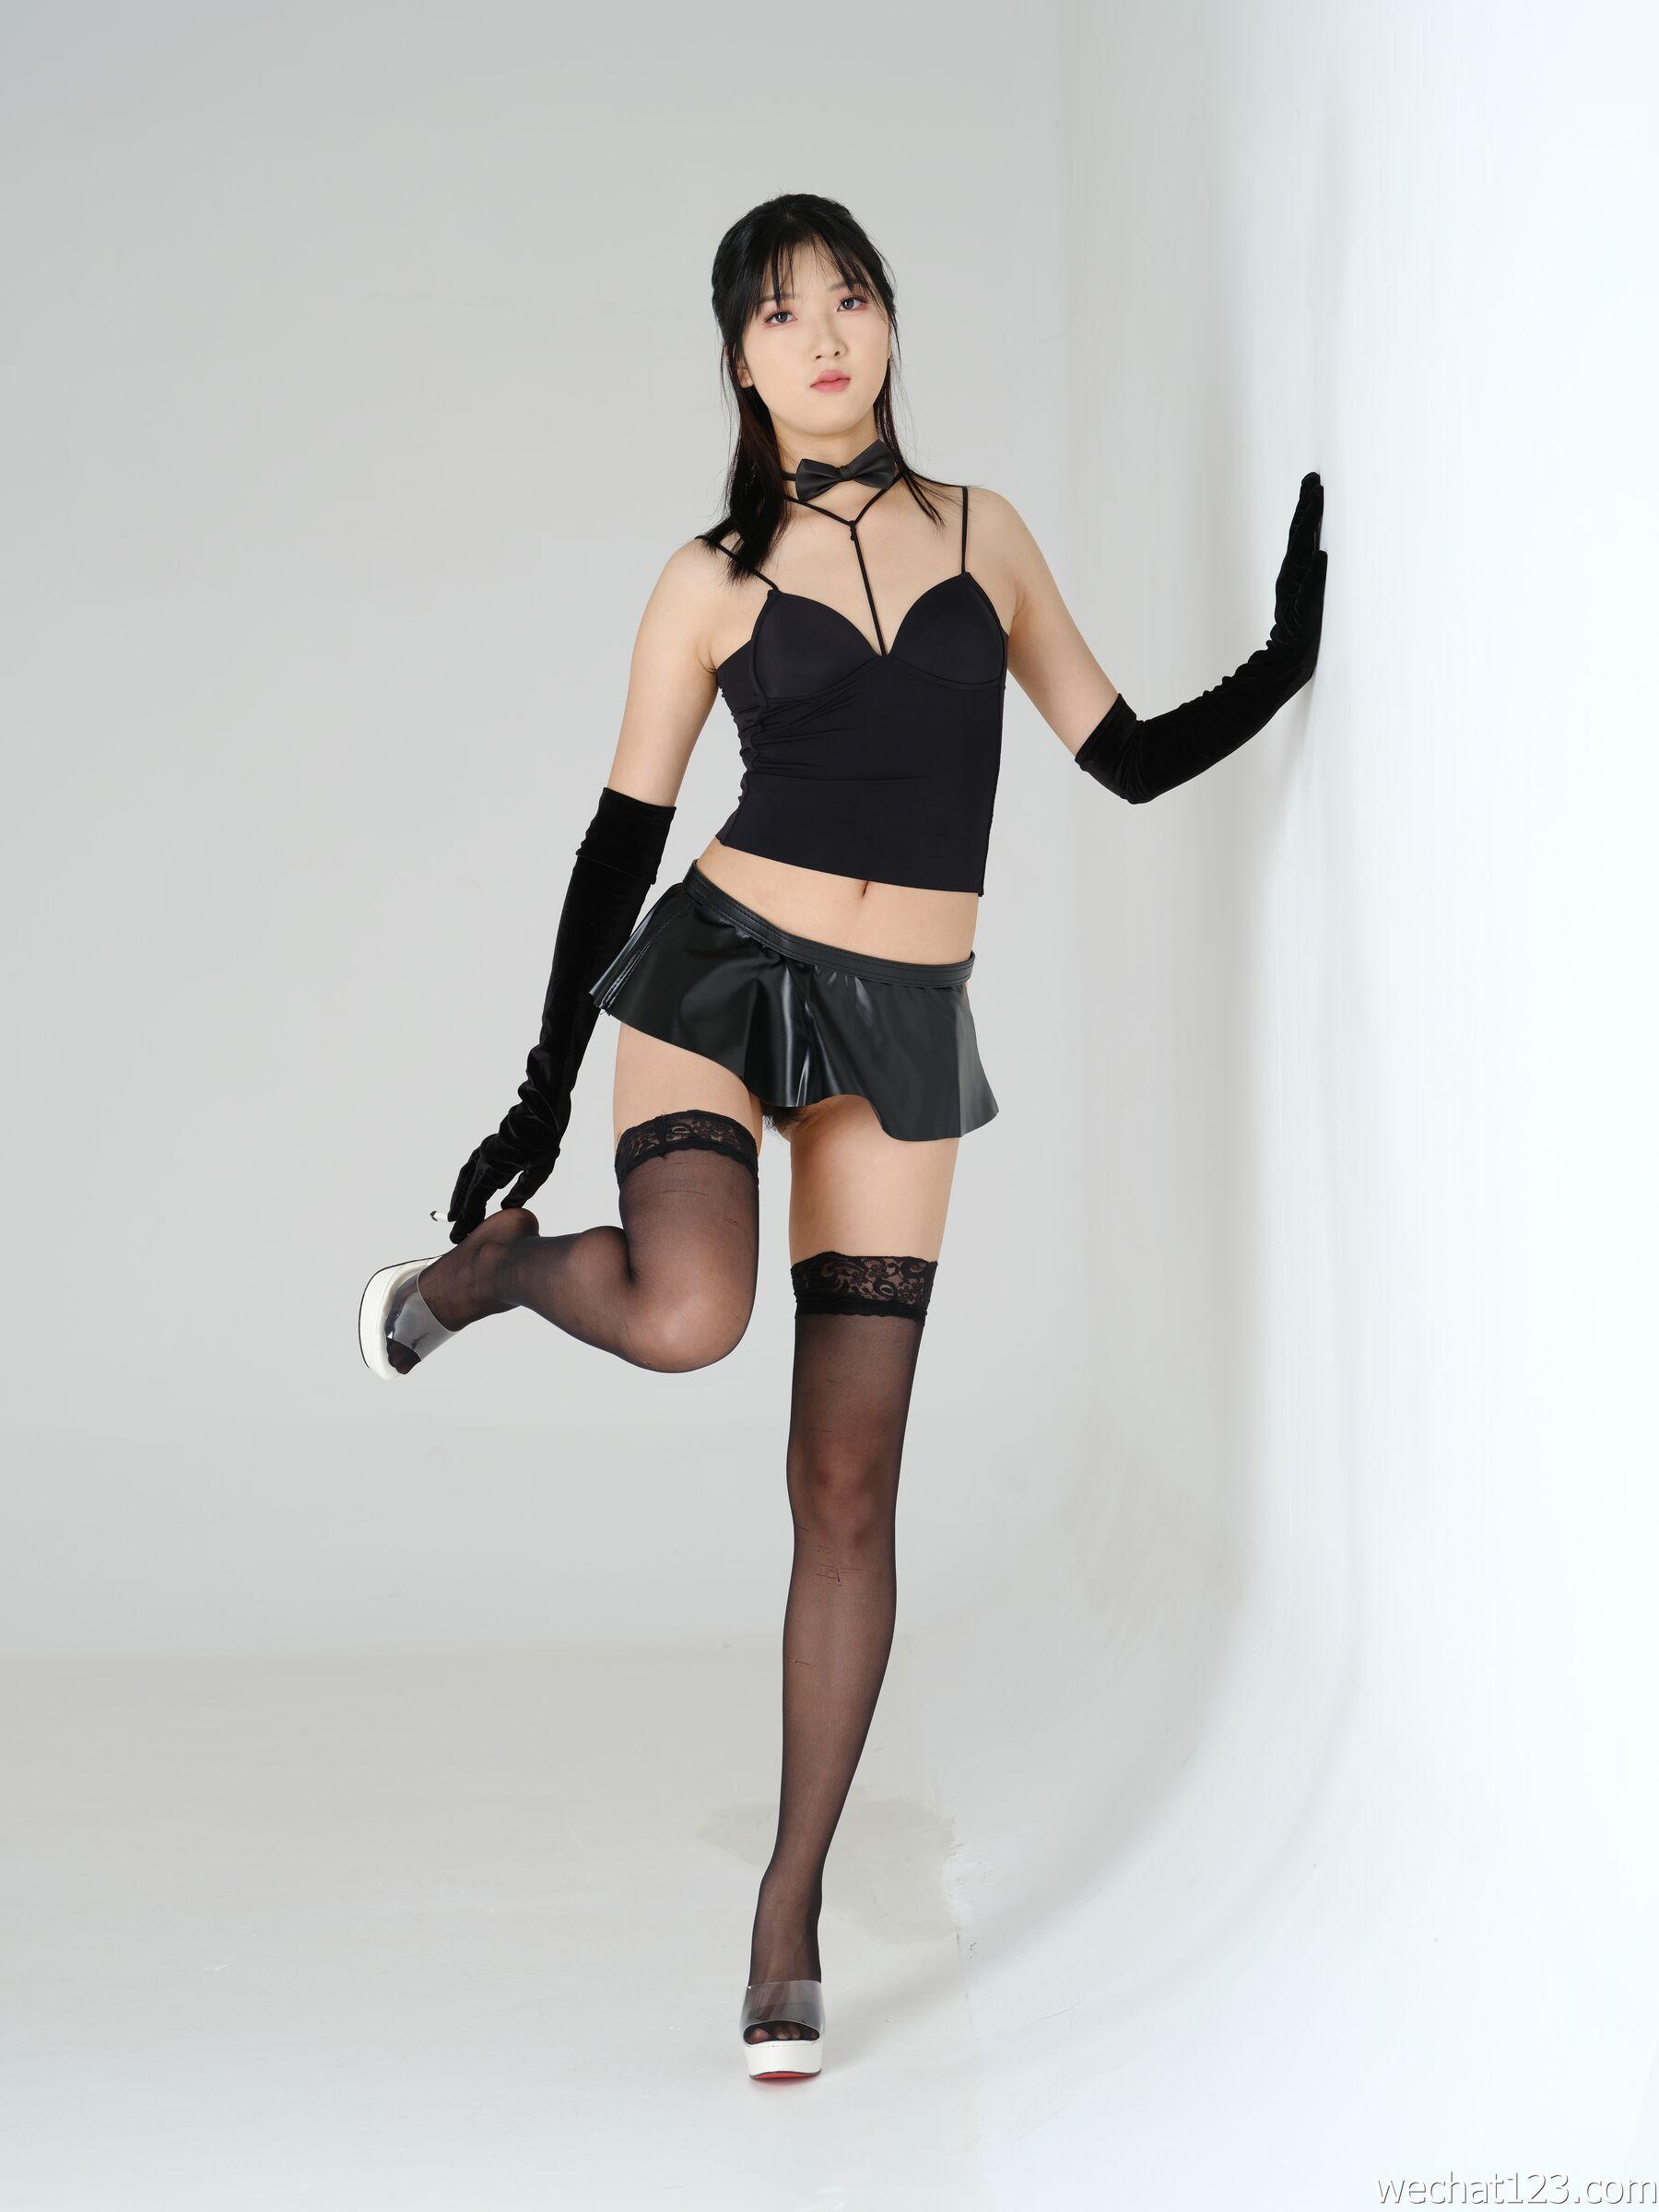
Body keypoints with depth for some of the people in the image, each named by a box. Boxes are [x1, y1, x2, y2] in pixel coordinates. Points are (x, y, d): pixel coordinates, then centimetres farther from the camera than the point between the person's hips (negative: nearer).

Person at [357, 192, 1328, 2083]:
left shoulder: (980, 533, 9)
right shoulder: (713, 581, 2)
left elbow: (1129, 758, 13)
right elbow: (623, 838, 4)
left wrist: (1291, 658, 1)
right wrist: (546, 1091, 4)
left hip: (903, 1029, 2)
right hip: (724, 970, -2)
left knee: (848, 1487, 1)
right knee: (685, 1317, -34)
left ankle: (792, 1911, 11)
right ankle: (479, 1268, 2)